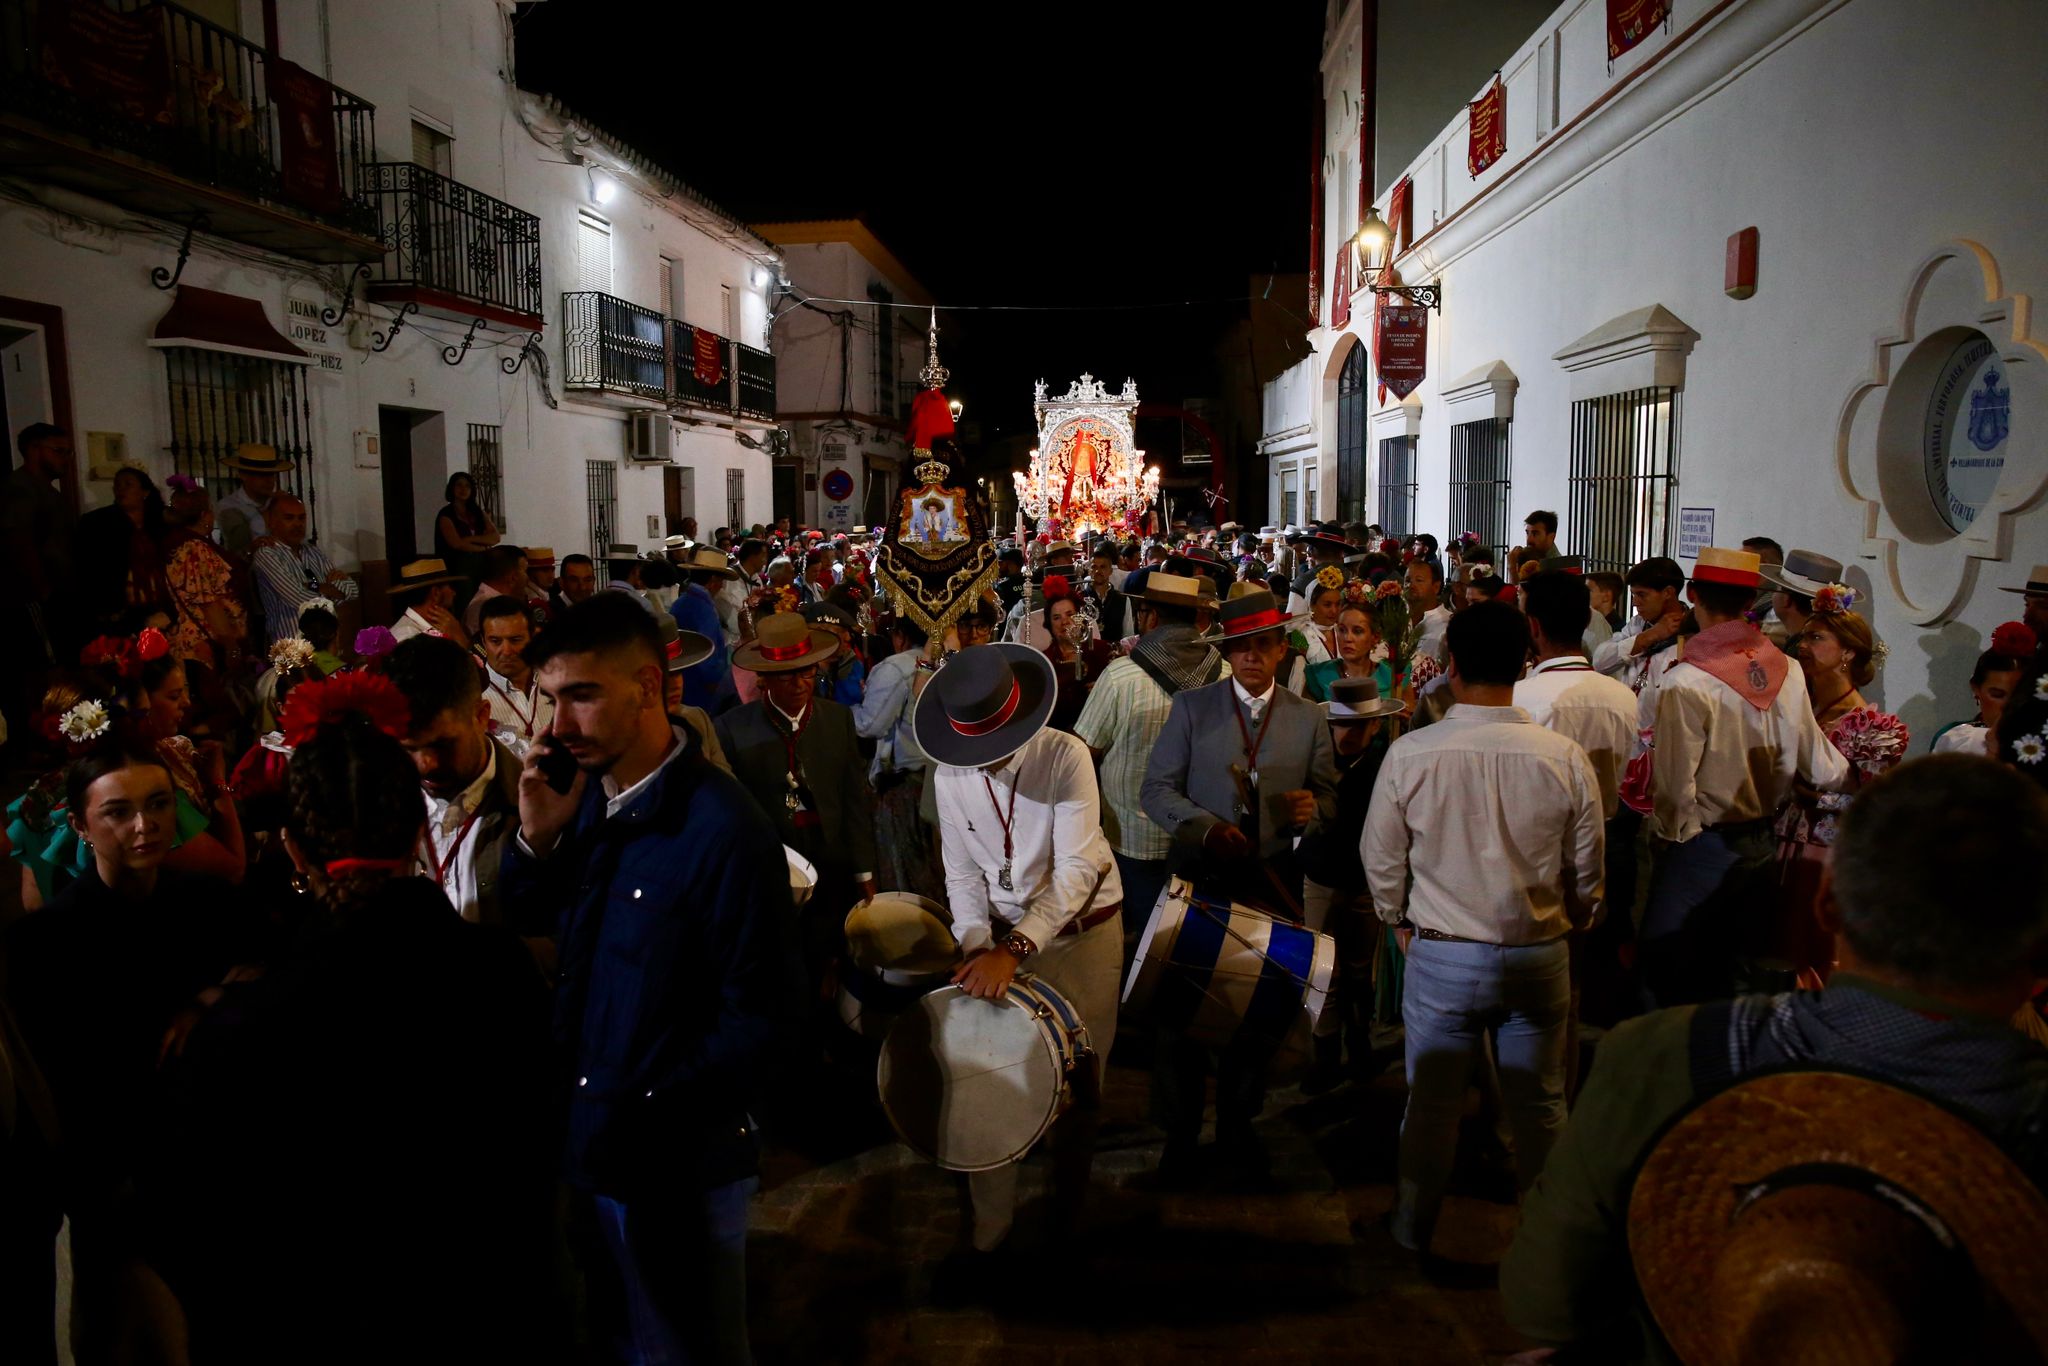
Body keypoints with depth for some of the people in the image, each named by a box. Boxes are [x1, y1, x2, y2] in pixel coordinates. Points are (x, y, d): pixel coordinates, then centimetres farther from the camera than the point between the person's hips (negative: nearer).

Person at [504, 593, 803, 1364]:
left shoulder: (723, 830, -24)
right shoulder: (587, 797, -2)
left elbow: (761, 1015, -19)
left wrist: (646, 1121, -19)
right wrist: (537, 839, -11)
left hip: (677, 1167, -6)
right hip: (588, 1141, 7)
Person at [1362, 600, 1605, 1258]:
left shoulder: (1409, 753, -15)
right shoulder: (1564, 757, -12)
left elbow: (1381, 859, -4)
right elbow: (1587, 870, 1)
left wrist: (1401, 922, 15)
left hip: (1441, 955, -1)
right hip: (1540, 956, 1)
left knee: (1431, 1102, 15)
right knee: (1540, 1105, 18)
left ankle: (1414, 1228, 32)